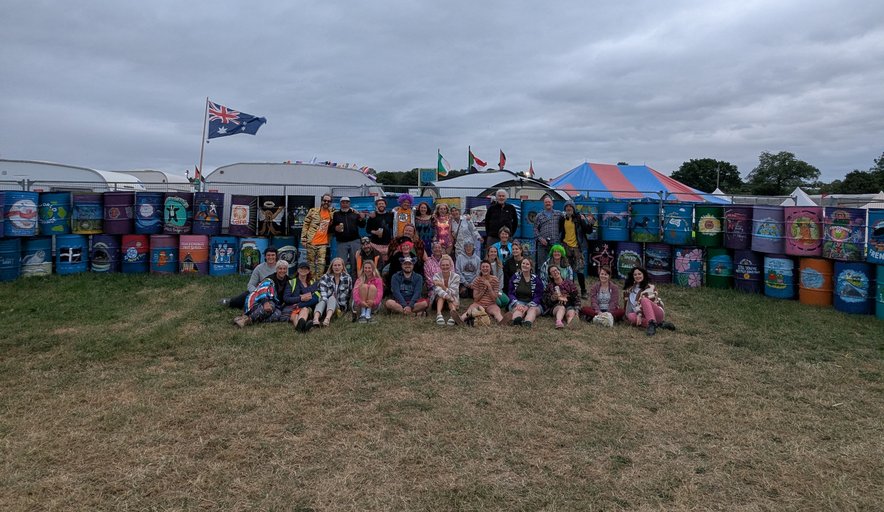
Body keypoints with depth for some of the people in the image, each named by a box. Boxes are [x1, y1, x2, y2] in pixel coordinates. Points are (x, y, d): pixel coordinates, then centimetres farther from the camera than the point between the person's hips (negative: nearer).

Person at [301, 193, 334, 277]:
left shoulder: (332, 213, 7)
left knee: (321, 263, -5)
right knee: (311, 262, 5)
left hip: (323, 243, 2)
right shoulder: (313, 211, -2)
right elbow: (305, 225, 0)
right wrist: (303, 239, -3)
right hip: (311, 242, -2)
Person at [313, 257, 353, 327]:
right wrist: (326, 302, -24)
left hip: (340, 306, -1)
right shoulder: (325, 277, 5)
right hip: (327, 304, 1)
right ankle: (315, 319, -61)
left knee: (332, 298, -32)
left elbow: (349, 295, 7)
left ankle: (327, 319, -59)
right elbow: (323, 294, -6)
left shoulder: (347, 278, 6)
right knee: (322, 301, -32)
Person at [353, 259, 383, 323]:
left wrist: (374, 302, -36)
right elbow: (355, 292, -13)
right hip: (361, 305, 1)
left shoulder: (378, 280, 2)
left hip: (373, 305, 0)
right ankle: (362, 313, -29)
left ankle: (368, 313, -33)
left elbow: (380, 293, -13)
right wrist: (360, 302, -34)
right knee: (364, 286, -20)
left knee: (372, 287, -21)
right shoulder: (359, 280, 4)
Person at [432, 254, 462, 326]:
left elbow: (453, 292, -21)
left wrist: (442, 286, -38)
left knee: (451, 295, -32)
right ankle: (439, 314, -58)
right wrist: (451, 299, -45)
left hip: (452, 300, 0)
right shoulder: (436, 276, -10)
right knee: (441, 294, -32)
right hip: (438, 301, 0)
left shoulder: (456, 276, -8)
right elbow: (438, 291, -29)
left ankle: (453, 312, -63)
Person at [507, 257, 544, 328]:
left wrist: (528, 306, -18)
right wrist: (517, 304, -16)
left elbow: (538, 296, -1)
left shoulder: (536, 279, 6)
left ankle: (528, 322, -69)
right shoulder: (515, 278, 10)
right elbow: (511, 294, 5)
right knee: (519, 309, -34)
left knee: (533, 309, -35)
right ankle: (516, 320, -70)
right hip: (518, 302, 1)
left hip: (532, 304, -1)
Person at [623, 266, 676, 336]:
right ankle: (659, 323, -33)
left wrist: (639, 314, -22)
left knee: (644, 300, -33)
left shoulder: (650, 287, 0)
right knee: (631, 316, -29)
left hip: (657, 313, -5)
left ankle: (651, 324, -54)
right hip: (644, 315, 5)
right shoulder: (629, 289, 17)